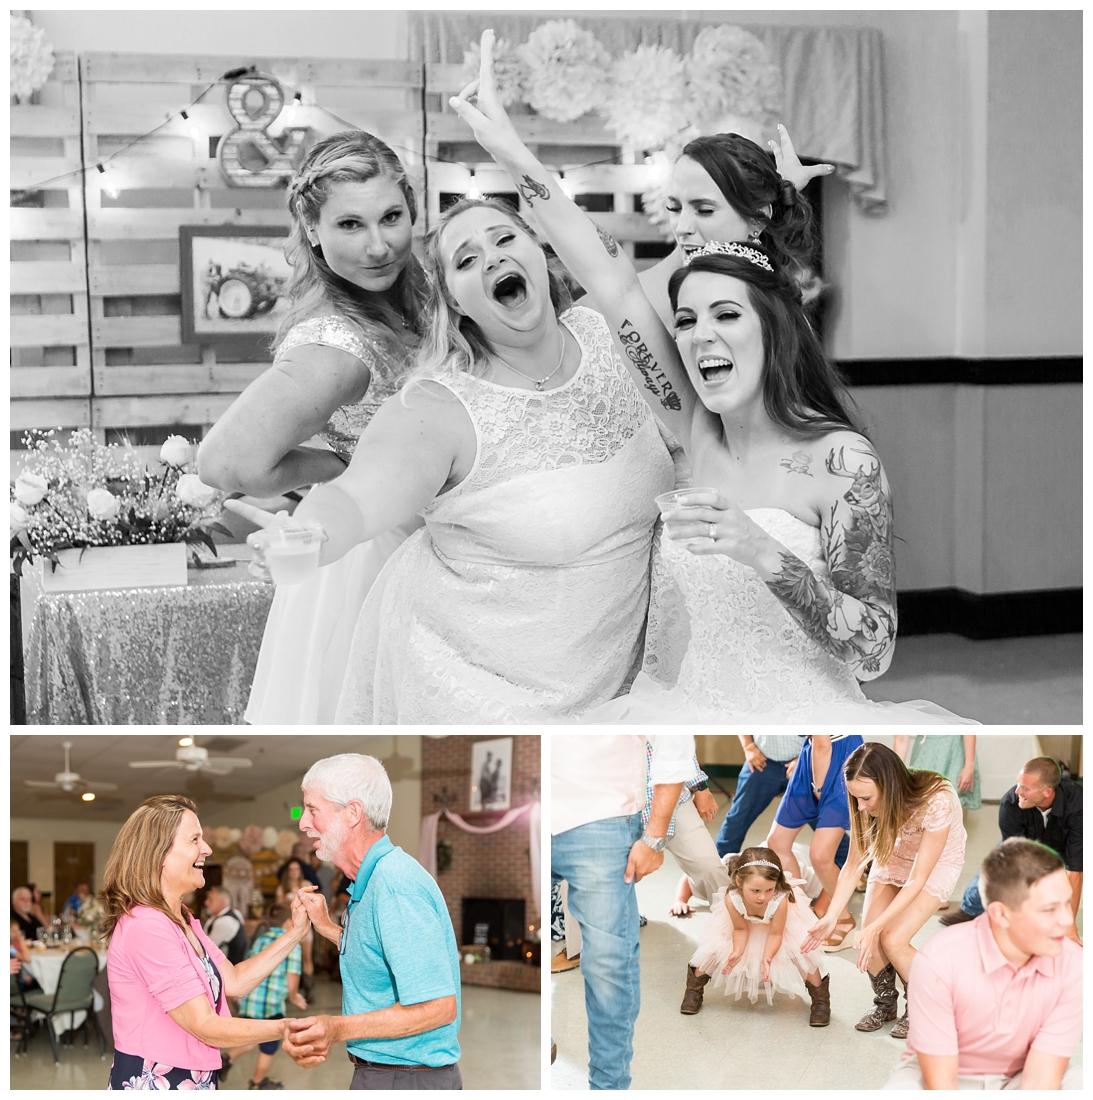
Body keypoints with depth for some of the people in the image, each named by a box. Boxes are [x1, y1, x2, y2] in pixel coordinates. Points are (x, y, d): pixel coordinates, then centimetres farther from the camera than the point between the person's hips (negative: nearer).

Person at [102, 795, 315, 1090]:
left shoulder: (181, 919, 13)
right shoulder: (147, 927, -21)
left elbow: (234, 981, 8)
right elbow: (204, 1026, -22)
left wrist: (296, 933, 3)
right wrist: (288, 1028, -22)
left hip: (193, 1081, 10)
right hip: (152, 1083, -10)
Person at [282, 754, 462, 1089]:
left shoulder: (395, 886, -23)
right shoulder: (373, 880, 11)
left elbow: (438, 1007, -28)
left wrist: (339, 1029, -32)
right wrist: (327, 928, 19)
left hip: (407, 1079, -10)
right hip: (377, 1071, 10)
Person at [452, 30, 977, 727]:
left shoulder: (842, 460, -8)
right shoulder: (698, 431, 6)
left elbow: (873, 651, -11)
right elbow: (615, 286, 1)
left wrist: (764, 555, -25)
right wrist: (510, 152, 0)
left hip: (801, 718, -4)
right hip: (693, 713, 4)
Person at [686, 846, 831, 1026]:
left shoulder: (780, 901, -43)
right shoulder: (732, 900, -38)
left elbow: (775, 934, -29)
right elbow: (740, 929, -20)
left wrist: (767, 958, -44)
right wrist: (737, 951, -37)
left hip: (778, 923, -2)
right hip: (746, 924, 2)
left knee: (803, 951, -22)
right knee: (713, 949, -9)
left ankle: (820, 999, 3)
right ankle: (694, 990, 19)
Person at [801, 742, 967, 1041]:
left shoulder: (936, 803, -39)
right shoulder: (868, 804, -25)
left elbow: (916, 881, -31)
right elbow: (853, 865, -15)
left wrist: (875, 928, -35)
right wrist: (829, 918, -25)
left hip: (938, 862, -4)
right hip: (895, 856, 4)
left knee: (892, 940, -18)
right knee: (868, 938, -12)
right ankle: (885, 1004, 16)